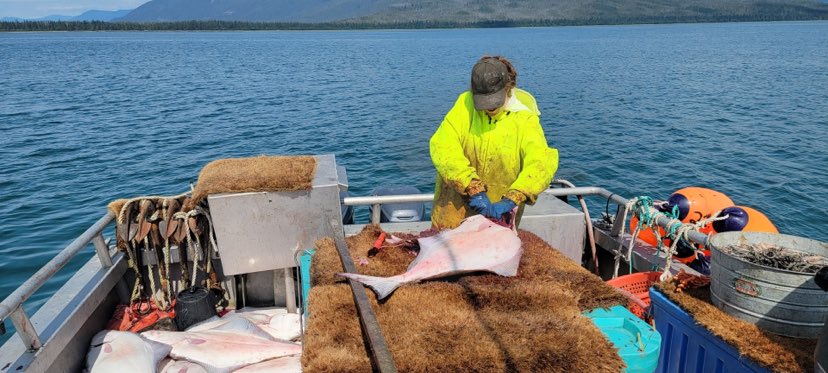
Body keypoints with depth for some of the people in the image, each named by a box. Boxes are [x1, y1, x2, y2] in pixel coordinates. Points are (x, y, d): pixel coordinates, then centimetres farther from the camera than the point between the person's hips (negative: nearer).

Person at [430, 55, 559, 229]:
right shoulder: (465, 104, -8)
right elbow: (442, 145, -21)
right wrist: (473, 189, -28)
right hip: (455, 206, 1)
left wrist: (510, 200, -36)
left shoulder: (524, 118, -10)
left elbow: (542, 163, -23)